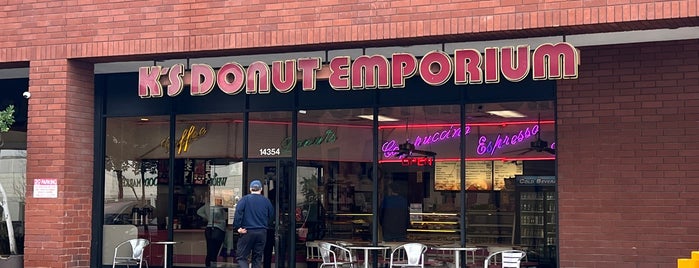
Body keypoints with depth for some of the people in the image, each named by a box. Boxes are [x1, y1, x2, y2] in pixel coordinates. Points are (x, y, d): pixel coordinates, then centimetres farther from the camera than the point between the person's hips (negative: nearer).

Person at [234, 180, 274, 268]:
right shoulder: (266, 201, 6)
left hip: (247, 231, -3)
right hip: (262, 232, 3)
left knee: (241, 257, 2)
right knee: (257, 258, 11)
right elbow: (271, 216, 12)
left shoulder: (245, 199, -2)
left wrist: (237, 227, -10)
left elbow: (238, 213, -14)